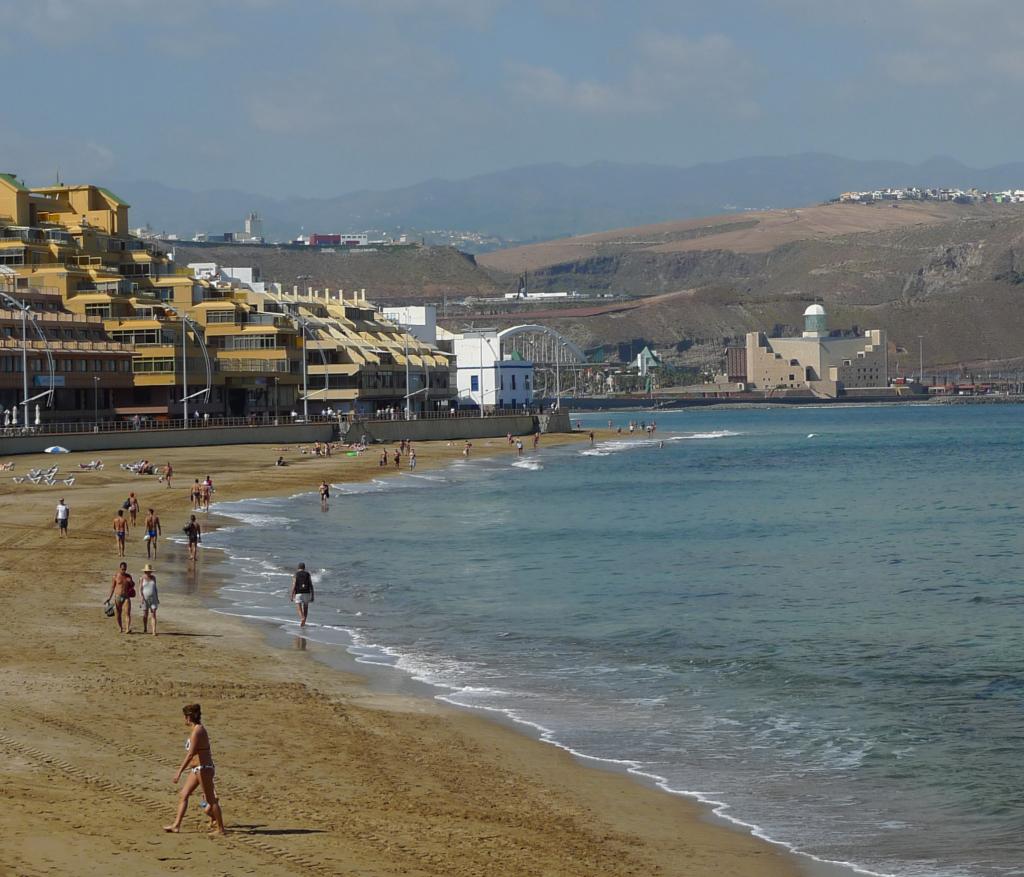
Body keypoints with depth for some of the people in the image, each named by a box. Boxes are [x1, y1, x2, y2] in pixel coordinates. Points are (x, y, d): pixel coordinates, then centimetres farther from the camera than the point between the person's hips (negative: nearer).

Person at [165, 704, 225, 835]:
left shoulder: (197, 731, -19)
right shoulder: (197, 729, 11)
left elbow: (191, 754, -25)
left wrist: (179, 771, -26)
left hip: (204, 768, -10)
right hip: (196, 769, 10)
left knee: (211, 799, -1)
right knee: (183, 795, 9)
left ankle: (220, 828, 6)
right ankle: (176, 825, 11)